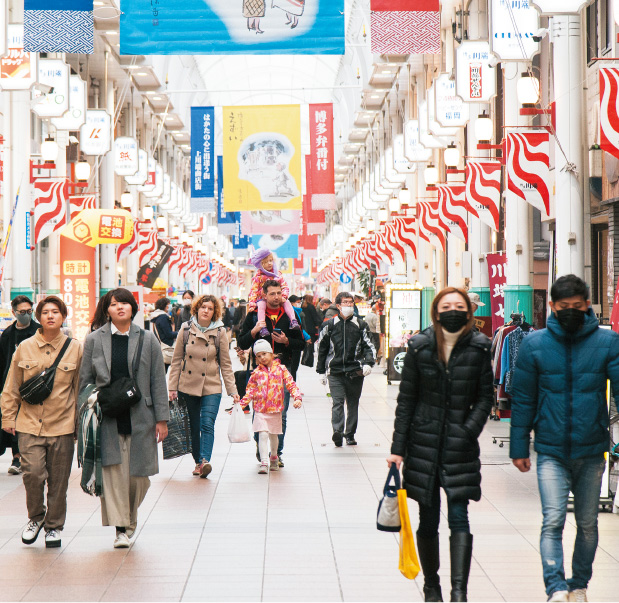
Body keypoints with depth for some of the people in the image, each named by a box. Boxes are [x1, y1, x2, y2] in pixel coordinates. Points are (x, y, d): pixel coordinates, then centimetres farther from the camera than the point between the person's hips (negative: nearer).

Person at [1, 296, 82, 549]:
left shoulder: (74, 349, 3)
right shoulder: (25, 348, 4)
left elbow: (80, 387, 10)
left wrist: (81, 422, 9)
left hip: (62, 424, 0)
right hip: (29, 424, 0)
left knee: (58, 480, 4)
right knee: (33, 473, -11)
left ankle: (54, 527, 21)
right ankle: (36, 517, 14)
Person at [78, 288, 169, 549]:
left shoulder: (147, 339, 5)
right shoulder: (94, 340, 5)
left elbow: (158, 381, 5)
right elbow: (85, 380, 8)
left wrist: (161, 418, 2)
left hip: (139, 417, 0)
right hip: (107, 419, 0)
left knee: (138, 474, 4)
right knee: (113, 470, -6)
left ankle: (130, 520, 28)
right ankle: (120, 529, -1)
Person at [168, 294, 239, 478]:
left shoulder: (220, 332, 0)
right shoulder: (186, 330, 2)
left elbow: (226, 364, 3)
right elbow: (176, 360, 7)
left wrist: (232, 390, -1)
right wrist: (173, 387, 3)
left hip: (211, 388, -2)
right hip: (188, 386, 2)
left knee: (207, 424, -16)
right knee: (193, 427, 9)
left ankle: (205, 461, -25)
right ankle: (198, 462, 20)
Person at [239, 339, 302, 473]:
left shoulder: (281, 369, 1)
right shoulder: (256, 373, 4)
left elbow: (291, 384, -1)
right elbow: (250, 390, 8)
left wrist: (297, 398, -15)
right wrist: (241, 404, 0)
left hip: (276, 409, 0)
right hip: (260, 410, 0)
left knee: (274, 436, 14)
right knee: (263, 435, -13)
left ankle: (274, 457, 38)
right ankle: (264, 462, -11)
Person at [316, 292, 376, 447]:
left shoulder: (361, 325, 9)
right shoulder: (330, 325, 7)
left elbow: (368, 346, 9)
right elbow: (322, 348, 13)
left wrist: (368, 363, -10)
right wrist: (321, 371, 12)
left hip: (355, 372, 2)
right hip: (335, 371, -2)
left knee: (353, 404, 8)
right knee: (338, 401, -16)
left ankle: (350, 434, 17)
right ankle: (337, 431, -28)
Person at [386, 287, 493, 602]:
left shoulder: (479, 348, 0)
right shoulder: (419, 348, 0)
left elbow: (485, 397, 3)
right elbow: (406, 399, 2)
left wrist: (468, 431, -11)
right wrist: (397, 447, -1)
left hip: (461, 445, -1)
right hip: (424, 443, 1)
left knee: (459, 517, -8)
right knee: (428, 520, 8)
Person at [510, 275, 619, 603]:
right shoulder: (534, 344, -2)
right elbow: (522, 400, 3)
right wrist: (519, 448, 4)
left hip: (592, 451, 1)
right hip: (551, 452, -1)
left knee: (588, 524, 13)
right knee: (552, 521, -13)